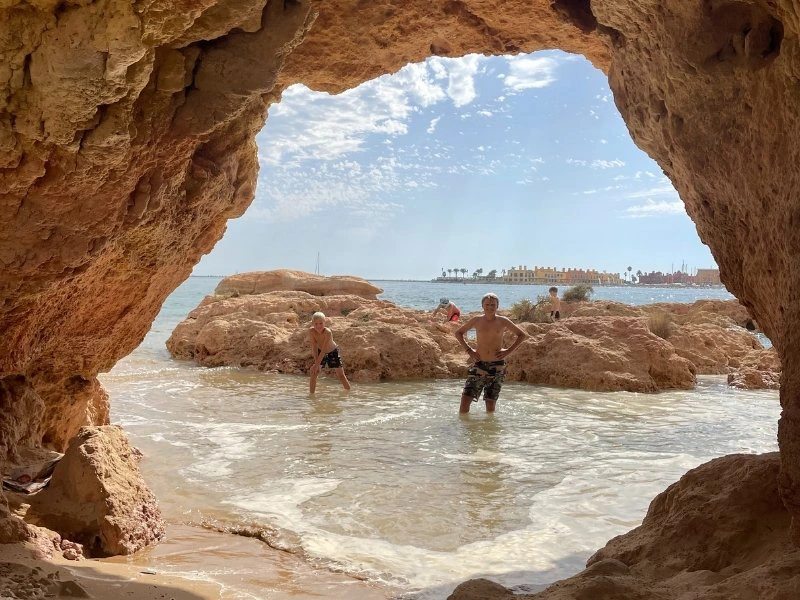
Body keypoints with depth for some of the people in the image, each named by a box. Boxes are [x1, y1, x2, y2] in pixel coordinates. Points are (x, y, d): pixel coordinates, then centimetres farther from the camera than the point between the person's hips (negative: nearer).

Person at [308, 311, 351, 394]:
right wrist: (316, 361, -33)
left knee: (341, 375, -1)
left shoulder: (328, 332, -37)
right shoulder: (311, 331, -25)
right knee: (313, 372, -9)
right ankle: (312, 394, 2)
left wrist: (317, 364, -38)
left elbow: (324, 350, -37)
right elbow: (314, 347, -25)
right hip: (320, 352, 3)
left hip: (332, 352, -3)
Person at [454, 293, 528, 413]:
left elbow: (522, 335, 9)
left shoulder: (503, 322, 1)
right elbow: (458, 333, 14)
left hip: (497, 366, 0)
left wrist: (508, 351, 0)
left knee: (490, 402, 3)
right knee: (466, 399, -8)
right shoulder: (476, 320, 2)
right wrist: (468, 350, 3)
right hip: (479, 364, 1)